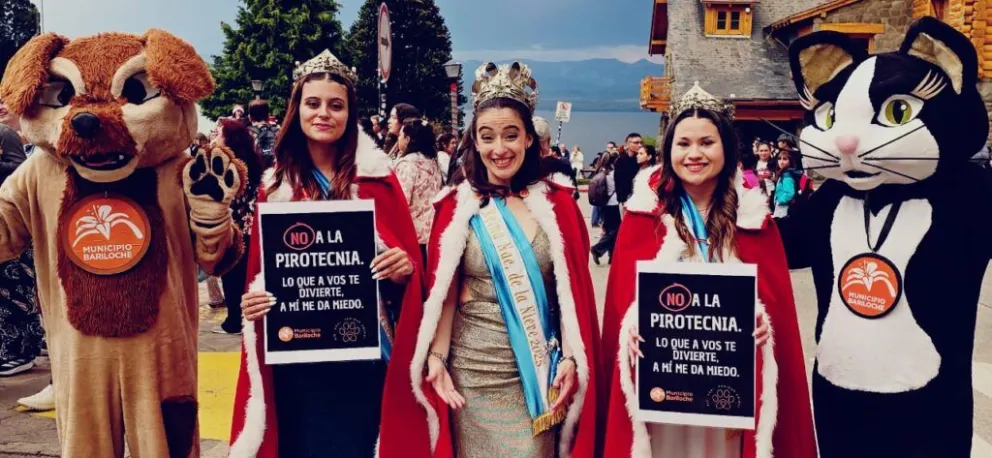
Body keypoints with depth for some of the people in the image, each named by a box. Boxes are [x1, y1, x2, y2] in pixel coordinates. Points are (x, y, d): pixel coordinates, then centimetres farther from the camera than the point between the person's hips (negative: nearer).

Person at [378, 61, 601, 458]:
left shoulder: (557, 203, 1)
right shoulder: (458, 206, -2)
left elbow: (573, 289, 1)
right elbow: (443, 293, -1)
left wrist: (571, 358, -5)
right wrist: (436, 357, -8)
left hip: (539, 369, 1)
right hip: (473, 367, 0)